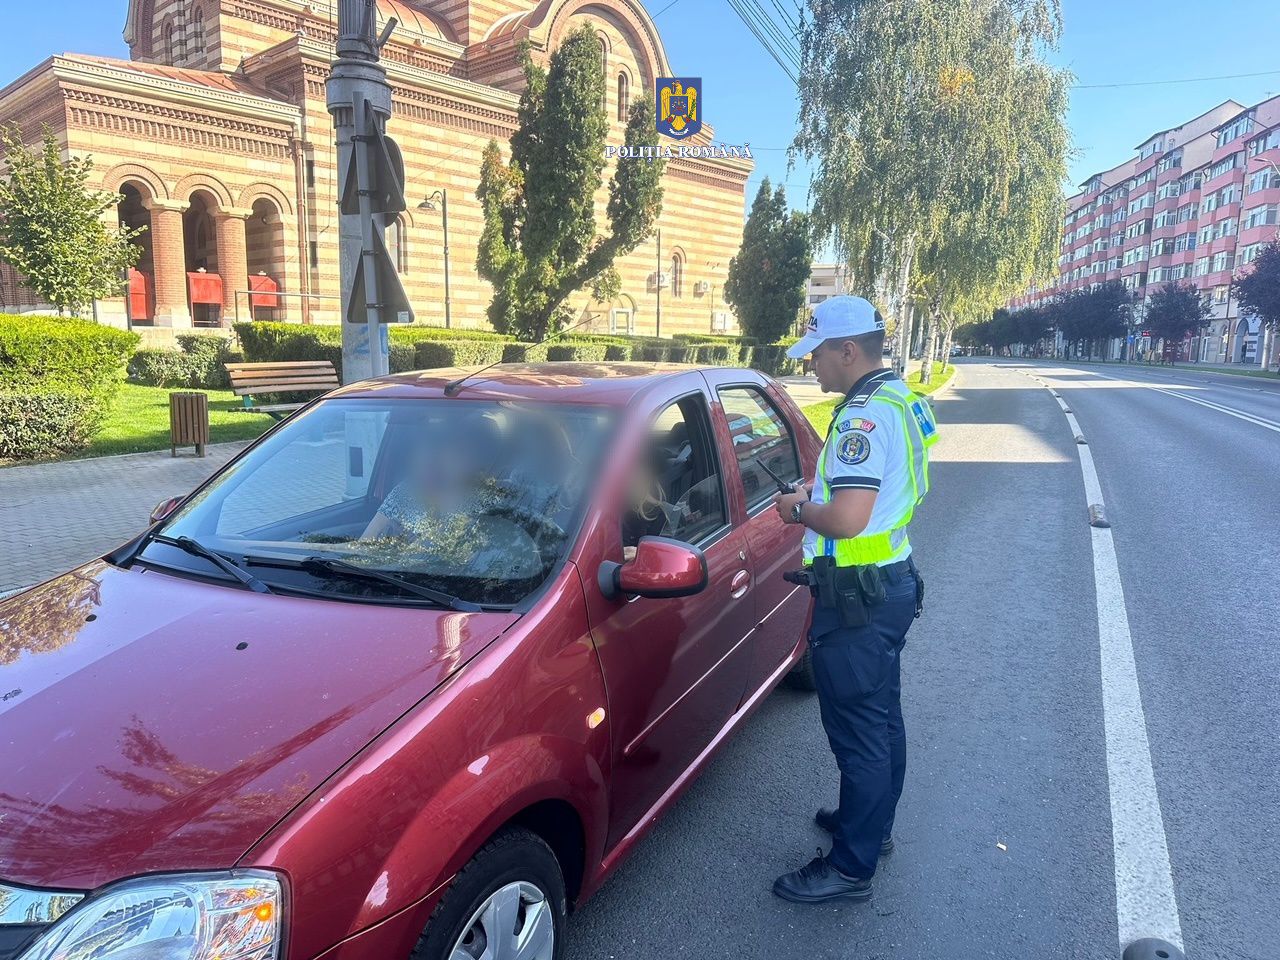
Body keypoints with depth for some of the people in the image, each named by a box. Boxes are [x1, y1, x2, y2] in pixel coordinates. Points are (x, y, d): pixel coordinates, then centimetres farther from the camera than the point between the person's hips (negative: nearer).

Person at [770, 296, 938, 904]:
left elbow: (847, 518, -30)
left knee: (858, 730, 1)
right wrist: (816, 493, 8)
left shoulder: (865, 415, -22)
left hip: (857, 595, -11)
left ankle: (851, 866, 14)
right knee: (881, 717, 22)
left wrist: (798, 511, -12)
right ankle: (874, 823, 40)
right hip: (893, 579, 11)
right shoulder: (900, 399, 10)